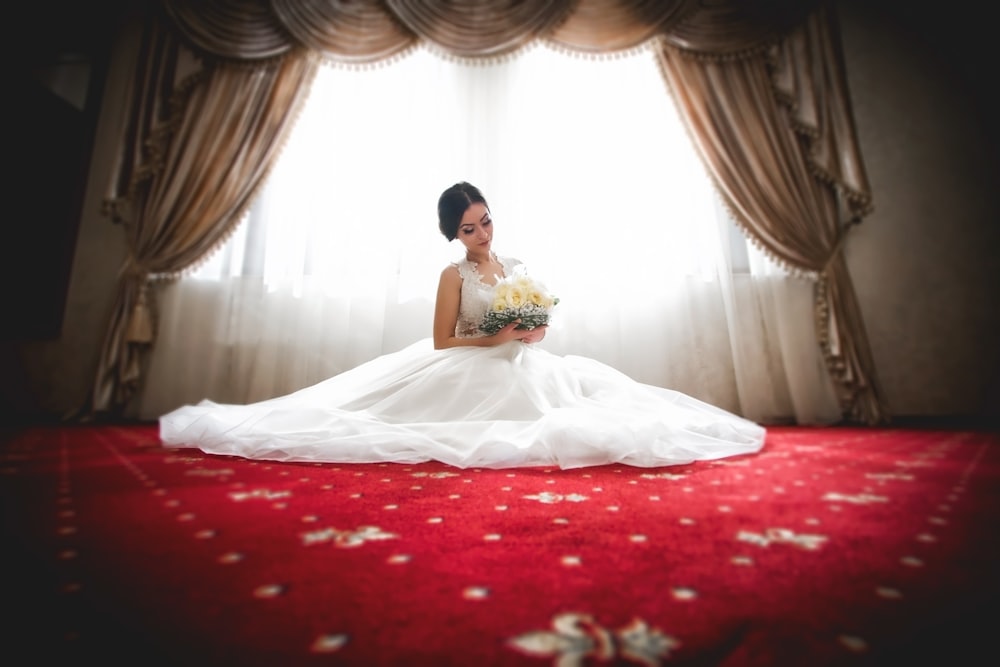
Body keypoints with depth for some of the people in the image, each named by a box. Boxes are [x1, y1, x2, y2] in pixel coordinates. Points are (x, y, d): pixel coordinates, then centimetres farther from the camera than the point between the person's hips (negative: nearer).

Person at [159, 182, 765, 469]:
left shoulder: (519, 269, 10)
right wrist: (493, 340, -17)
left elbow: (541, 329, 13)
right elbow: (442, 341, -9)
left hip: (523, 370, 5)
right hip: (468, 375, -5)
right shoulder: (454, 276, -4)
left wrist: (531, 334, -11)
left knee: (581, 384, -9)